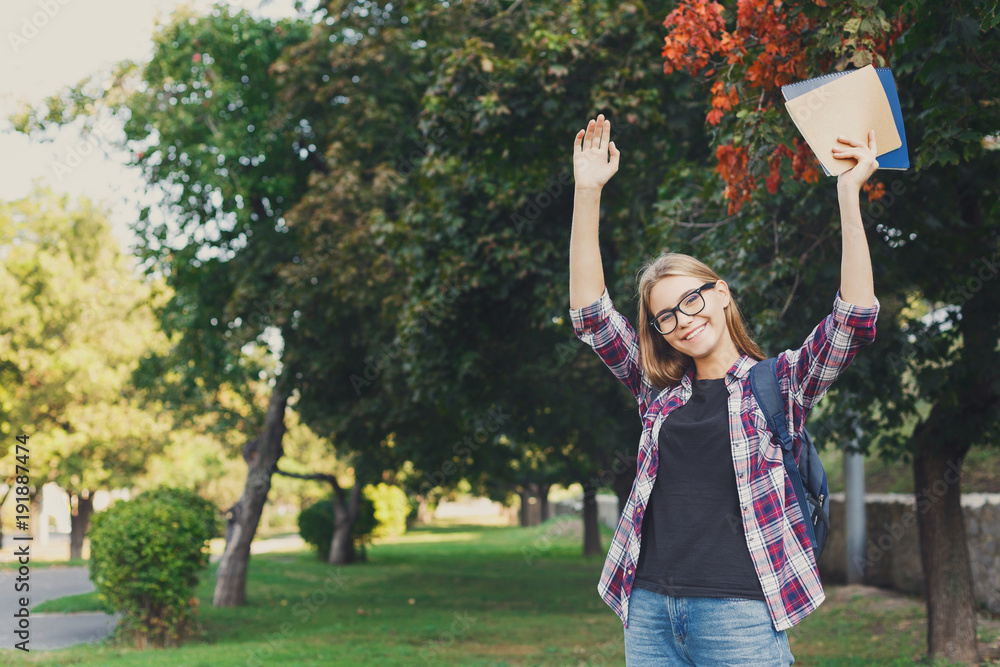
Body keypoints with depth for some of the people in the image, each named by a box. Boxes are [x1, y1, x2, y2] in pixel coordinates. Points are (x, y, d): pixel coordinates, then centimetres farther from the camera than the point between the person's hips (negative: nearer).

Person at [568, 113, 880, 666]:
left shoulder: (780, 382, 4)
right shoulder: (659, 390, 13)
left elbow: (855, 318, -9)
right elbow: (590, 314, 8)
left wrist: (848, 194, -13)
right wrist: (588, 192, 2)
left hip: (740, 616, -3)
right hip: (649, 614, 4)